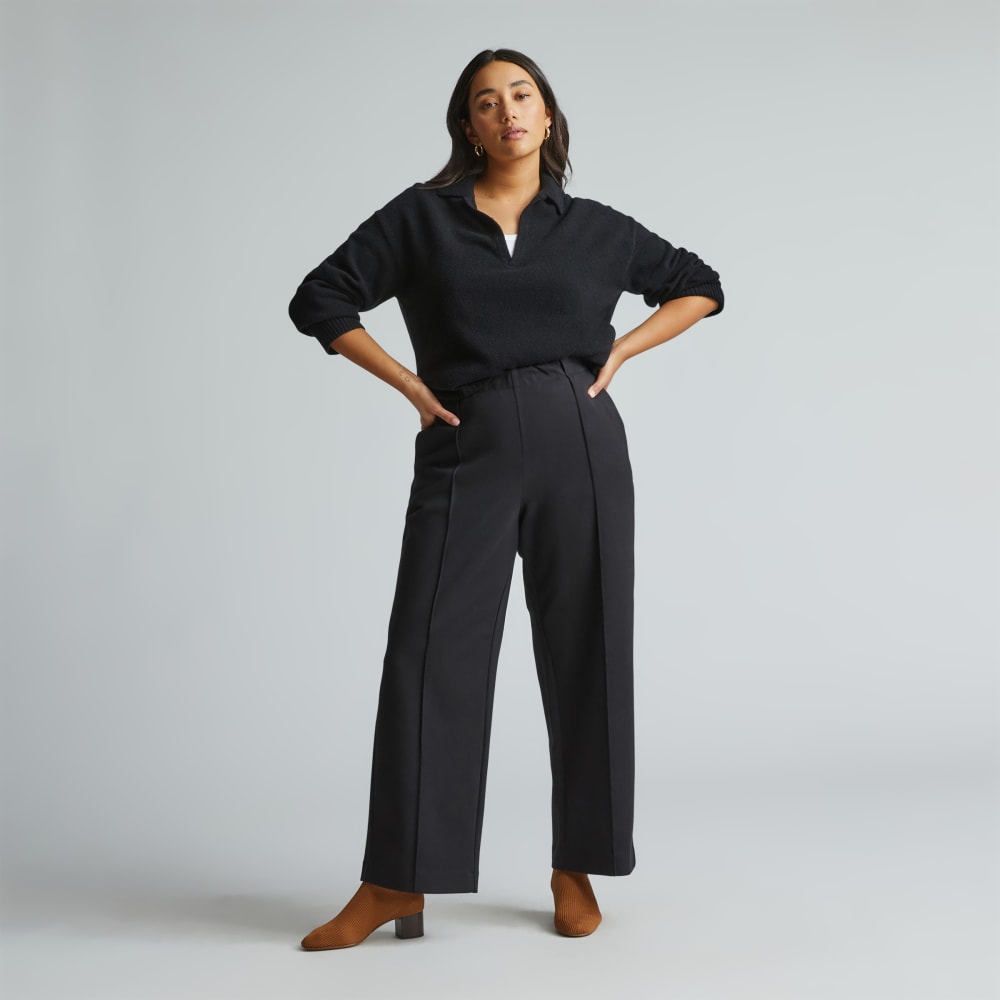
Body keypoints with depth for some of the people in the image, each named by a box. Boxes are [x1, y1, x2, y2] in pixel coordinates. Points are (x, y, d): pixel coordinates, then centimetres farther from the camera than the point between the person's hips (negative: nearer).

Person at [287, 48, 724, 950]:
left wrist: (619, 352, 7)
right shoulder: (423, 216, 7)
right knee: (430, 655, -5)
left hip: (580, 445, 2)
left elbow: (699, 288, 21)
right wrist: (410, 384, 0)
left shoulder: (594, 228, 12)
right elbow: (320, 300, 7)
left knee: (585, 653, 3)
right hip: (466, 452, -1)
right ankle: (396, 882, 4)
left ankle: (577, 869, 16)